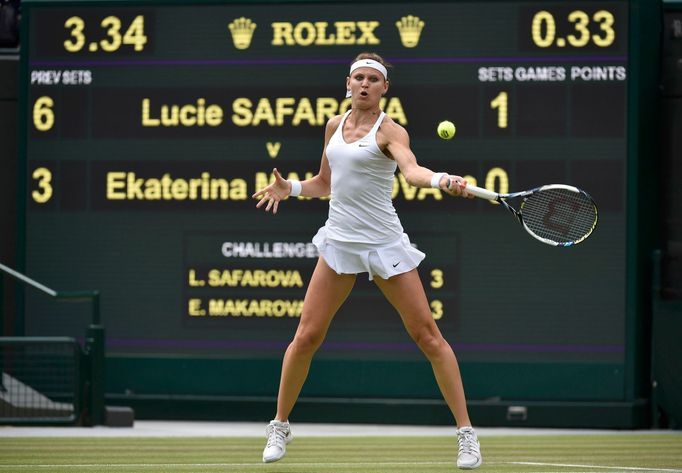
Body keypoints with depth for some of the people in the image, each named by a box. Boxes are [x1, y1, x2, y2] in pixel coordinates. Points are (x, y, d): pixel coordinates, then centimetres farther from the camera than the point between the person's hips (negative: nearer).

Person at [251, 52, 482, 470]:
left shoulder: (389, 131, -7)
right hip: (340, 242, 4)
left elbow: (411, 170, -28)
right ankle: (280, 426, 16)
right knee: (307, 336, -1)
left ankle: (466, 432, 0)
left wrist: (442, 180, -48)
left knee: (428, 336, -5)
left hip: (384, 243, -4)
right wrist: (290, 188, 4)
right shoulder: (335, 125, 9)